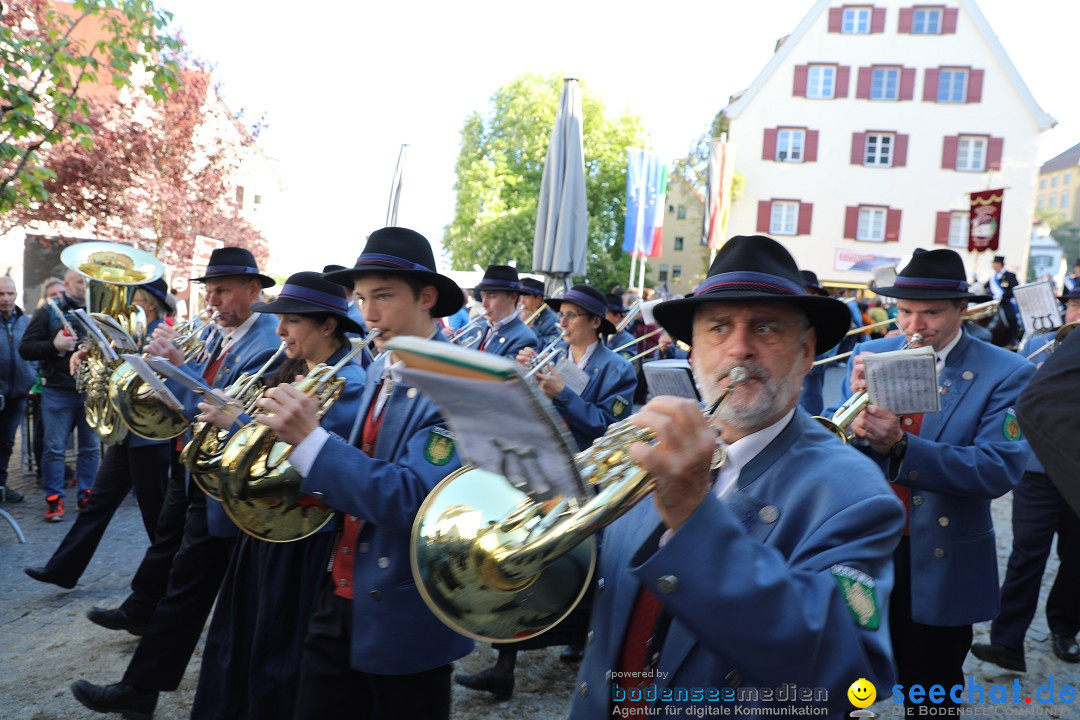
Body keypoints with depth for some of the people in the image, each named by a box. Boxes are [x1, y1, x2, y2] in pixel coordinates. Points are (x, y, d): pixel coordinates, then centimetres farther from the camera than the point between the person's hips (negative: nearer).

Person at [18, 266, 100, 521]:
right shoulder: (48, 312, 1)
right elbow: (25, 348, -3)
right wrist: (54, 345, -18)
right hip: (58, 390, -3)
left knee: (91, 446, 7)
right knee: (54, 447, 1)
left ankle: (87, 495, 18)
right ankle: (54, 499, 9)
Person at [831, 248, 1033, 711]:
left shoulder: (1006, 374, -10)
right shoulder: (871, 356, 0)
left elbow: (1001, 470, -21)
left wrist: (900, 446, -33)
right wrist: (856, 401, -24)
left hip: (941, 563, -2)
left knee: (930, 691, 17)